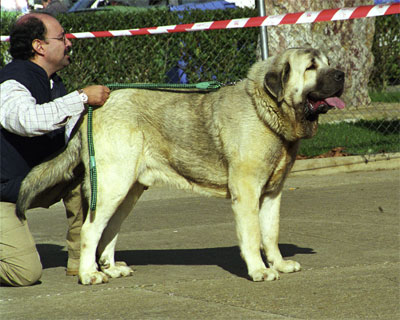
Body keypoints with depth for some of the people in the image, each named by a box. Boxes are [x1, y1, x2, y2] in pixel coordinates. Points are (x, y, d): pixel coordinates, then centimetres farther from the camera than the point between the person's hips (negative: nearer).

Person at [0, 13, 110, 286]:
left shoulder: (53, 84, 7)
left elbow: (69, 135, 15)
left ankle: (81, 259, -3)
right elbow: (30, 120, -43)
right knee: (25, 273, -21)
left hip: (35, 184, 9)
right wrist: (83, 98, -34)